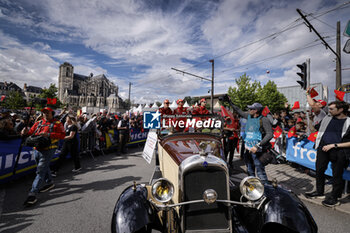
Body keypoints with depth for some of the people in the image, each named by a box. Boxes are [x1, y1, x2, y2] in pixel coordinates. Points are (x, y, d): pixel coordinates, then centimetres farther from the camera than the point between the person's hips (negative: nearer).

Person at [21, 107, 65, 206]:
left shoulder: (57, 123, -3)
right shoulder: (38, 123, 15)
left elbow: (62, 135, -12)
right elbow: (31, 132, 13)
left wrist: (49, 134, -22)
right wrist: (25, 132, -10)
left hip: (48, 150, -7)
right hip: (37, 149, 7)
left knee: (40, 171, -8)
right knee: (44, 167, 21)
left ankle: (33, 194, -6)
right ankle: (49, 183, 41)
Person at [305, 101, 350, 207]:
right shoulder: (327, 118, 11)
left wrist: (333, 145, -12)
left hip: (339, 151, -4)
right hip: (323, 148, 4)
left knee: (337, 174, 6)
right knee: (319, 170, 12)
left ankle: (334, 197, 23)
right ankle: (319, 192, 30)